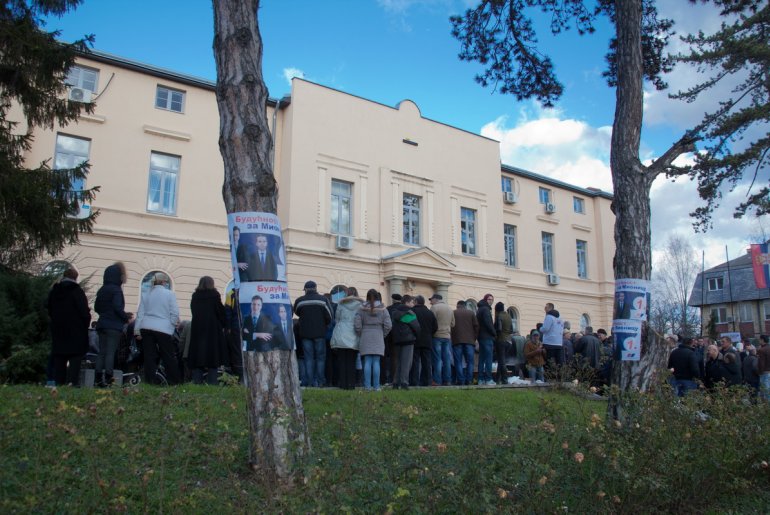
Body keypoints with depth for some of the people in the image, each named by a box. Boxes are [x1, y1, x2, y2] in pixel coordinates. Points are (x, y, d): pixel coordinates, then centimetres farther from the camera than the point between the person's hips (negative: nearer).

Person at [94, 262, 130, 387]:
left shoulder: (101, 290, 12)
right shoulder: (116, 290, -11)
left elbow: (96, 308, 16)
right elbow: (118, 308, -18)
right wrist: (126, 318, -4)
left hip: (102, 325, 7)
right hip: (114, 326, -7)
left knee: (101, 352, 8)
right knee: (110, 353, -6)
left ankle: (98, 379, 6)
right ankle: (108, 379, -9)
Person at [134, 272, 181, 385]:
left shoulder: (146, 294, 12)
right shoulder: (169, 294, -2)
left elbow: (140, 313, 11)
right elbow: (175, 313, -5)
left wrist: (137, 330, 12)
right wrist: (173, 324, 13)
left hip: (146, 328, 4)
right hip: (163, 329, -4)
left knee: (149, 355, 7)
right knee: (169, 356, 5)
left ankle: (150, 380, 6)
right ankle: (174, 381, 9)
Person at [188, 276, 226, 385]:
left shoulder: (195, 296, 7)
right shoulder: (214, 295, -6)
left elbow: (194, 312, 13)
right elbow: (221, 312, -6)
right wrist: (223, 325, 6)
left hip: (197, 328, 4)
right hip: (213, 328, -4)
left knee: (197, 353, 6)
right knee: (213, 353, -1)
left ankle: (197, 379, 3)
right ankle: (212, 380, -4)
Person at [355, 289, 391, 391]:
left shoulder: (362, 309, 0)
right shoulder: (383, 309, 1)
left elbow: (357, 325, -6)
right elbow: (388, 325, -5)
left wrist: (361, 335, 8)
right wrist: (383, 335, 9)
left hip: (365, 338, 0)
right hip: (378, 338, 0)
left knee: (367, 362, 3)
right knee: (376, 362, 2)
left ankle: (367, 386, 1)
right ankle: (376, 386, 1)